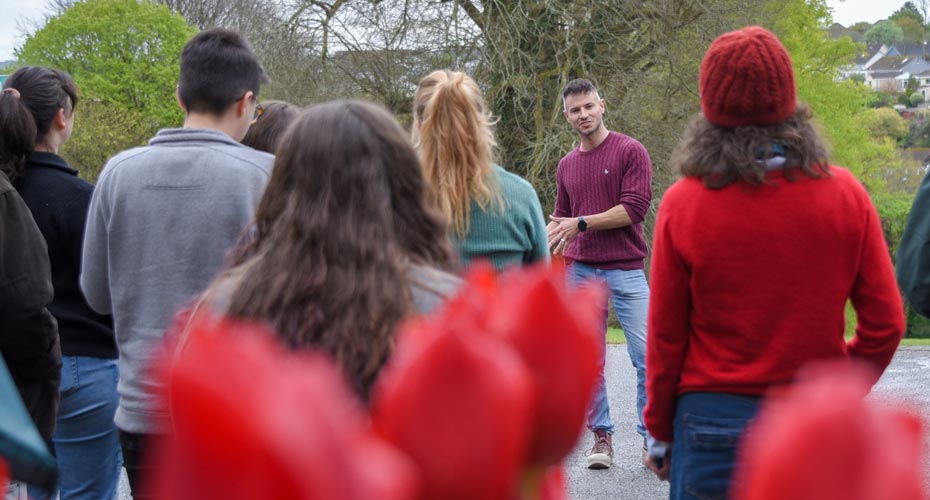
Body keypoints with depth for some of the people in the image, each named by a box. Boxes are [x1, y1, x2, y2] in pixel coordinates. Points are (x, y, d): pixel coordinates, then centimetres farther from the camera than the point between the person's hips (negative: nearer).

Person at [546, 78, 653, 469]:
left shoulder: (630, 151, -3)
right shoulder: (566, 165, 14)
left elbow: (634, 208, -11)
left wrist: (581, 224, -12)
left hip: (626, 270, -4)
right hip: (580, 271, 4)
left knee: (646, 357, -5)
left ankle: (652, 436, 4)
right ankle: (601, 436, 14)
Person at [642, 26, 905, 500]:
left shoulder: (683, 204, -9)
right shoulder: (844, 194, -4)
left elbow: (665, 337, -4)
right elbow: (884, 323, 0)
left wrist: (661, 427, 9)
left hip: (714, 421, -1)